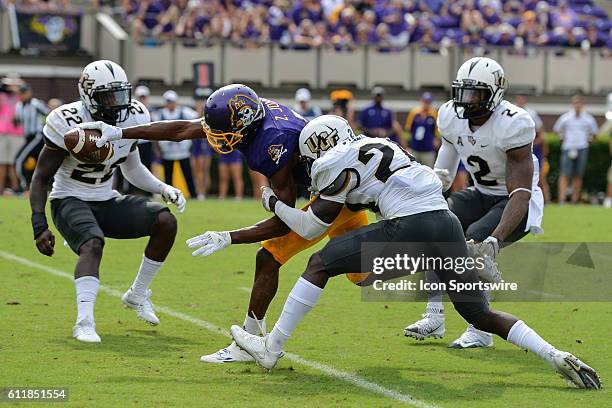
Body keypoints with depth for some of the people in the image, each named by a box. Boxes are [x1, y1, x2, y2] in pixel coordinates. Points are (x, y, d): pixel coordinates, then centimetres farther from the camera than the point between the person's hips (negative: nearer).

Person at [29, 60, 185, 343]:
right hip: (70, 201, -6)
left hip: (106, 201, 6)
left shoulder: (132, 118, -3)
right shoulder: (69, 124, -20)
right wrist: (40, 226, -23)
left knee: (166, 222, -12)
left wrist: (164, 189, -1)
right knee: (93, 244, -36)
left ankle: (137, 295, 4)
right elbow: (42, 178, -14)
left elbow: (132, 168, 15)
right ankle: (84, 322, -45)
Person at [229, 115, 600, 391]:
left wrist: (274, 203, 28)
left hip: (411, 228, -7)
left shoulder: (337, 162, 7)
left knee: (321, 264, 7)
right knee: (482, 315, 13)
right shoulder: (377, 146, 30)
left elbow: (311, 227, 12)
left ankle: (272, 349, 11)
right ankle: (557, 357, -3)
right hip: (447, 222, 7)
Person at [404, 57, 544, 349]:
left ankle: (481, 330, -21)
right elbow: (442, 175, 5)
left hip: (516, 202, -7)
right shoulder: (452, 116, -8)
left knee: (476, 239, -29)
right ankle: (434, 317, -11)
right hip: (481, 195, 7)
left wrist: (496, 238, -44)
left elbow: (520, 194, -32)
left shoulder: (512, 125, -29)